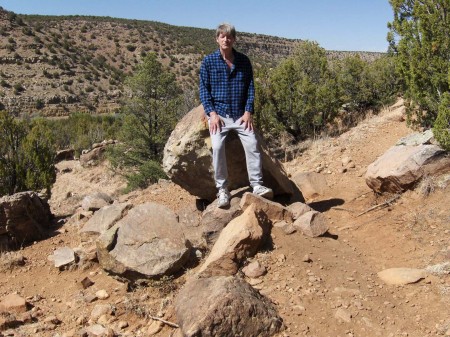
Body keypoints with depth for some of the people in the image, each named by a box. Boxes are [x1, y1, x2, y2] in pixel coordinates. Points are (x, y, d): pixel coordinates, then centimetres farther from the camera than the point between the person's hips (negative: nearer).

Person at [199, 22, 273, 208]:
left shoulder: (244, 61, 9)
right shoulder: (208, 61, 4)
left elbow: (250, 87, 8)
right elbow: (204, 89, 2)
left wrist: (248, 112, -4)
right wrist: (212, 113, -9)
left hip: (241, 114, 2)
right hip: (218, 114, -1)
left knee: (252, 143, -18)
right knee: (217, 146, -21)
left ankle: (257, 185, -10)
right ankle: (222, 189, -10)